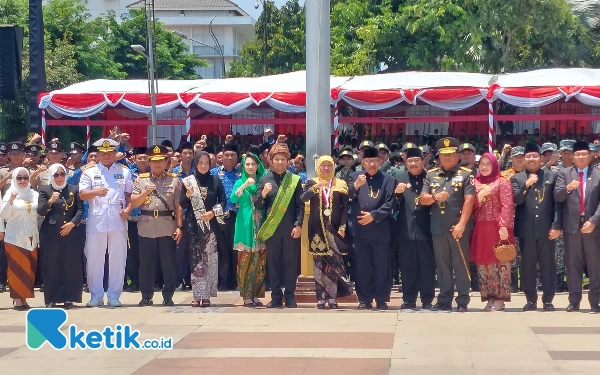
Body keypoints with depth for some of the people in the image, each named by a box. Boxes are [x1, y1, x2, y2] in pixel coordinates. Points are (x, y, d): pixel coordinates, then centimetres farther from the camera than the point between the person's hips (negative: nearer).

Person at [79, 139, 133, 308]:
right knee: (94, 259, 2)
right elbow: (82, 194, -2)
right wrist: (96, 192, -22)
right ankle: (96, 295, 12)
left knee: (118, 259, 3)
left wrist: (128, 209, -6)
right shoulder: (89, 172, 6)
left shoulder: (124, 172, 11)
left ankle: (114, 295, 11)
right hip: (96, 221, -1)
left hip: (118, 221, 1)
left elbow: (130, 194, 12)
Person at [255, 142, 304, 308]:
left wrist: (299, 225, -8)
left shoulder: (295, 180, 3)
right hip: (271, 228, 1)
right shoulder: (264, 180, 5)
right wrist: (263, 194, -16)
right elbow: (258, 206, 3)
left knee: (291, 262, 2)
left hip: (291, 228, -1)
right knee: (273, 262, 5)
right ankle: (276, 297, 11)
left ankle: (290, 296, 8)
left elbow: (300, 205, 2)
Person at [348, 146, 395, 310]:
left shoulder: (388, 180, 4)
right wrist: (356, 186, -24)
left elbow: (389, 204, -3)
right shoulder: (355, 176, 8)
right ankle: (364, 299, 13)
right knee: (362, 266, 6)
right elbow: (348, 196, -4)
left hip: (381, 230, -1)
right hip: (360, 229, 1)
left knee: (382, 266, 3)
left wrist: (373, 215, -13)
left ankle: (382, 300, 11)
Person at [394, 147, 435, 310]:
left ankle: (427, 300, 9)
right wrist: (398, 193, -18)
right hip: (406, 229, 2)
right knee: (407, 266, 6)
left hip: (425, 228, -2)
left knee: (427, 266, 3)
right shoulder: (402, 177, 8)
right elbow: (395, 203, 2)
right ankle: (408, 300, 14)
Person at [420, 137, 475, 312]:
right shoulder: (431, 175, 11)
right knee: (442, 265, 10)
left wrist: (461, 224, -17)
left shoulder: (465, 174, -2)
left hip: (458, 227, -4)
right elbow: (423, 199, 8)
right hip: (438, 228, 4)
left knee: (461, 265, 1)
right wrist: (434, 197, -15)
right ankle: (444, 300, 16)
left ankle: (463, 301, 5)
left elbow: (469, 200, -10)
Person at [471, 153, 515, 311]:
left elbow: (507, 206, -8)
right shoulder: (475, 183, 15)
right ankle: (489, 298, 11)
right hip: (480, 229, 5)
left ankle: (500, 298, -1)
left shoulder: (502, 182, 0)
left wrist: (504, 226, -17)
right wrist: (480, 195, -7)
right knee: (482, 262, 5)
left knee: (501, 261, -4)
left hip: (498, 228, -5)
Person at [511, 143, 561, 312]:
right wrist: (527, 184, -18)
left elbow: (557, 202, 3)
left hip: (546, 228, 0)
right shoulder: (516, 178, 8)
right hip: (526, 229, 0)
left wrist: (556, 226, -5)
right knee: (528, 266, 3)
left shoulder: (552, 176, 7)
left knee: (548, 265, 3)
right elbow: (516, 199, -5)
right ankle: (531, 299, 11)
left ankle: (548, 300, 9)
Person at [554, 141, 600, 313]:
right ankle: (574, 301, 9)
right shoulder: (564, 173, 7)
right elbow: (557, 197, -2)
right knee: (573, 265, 4)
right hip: (572, 225, 1)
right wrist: (567, 188, -22)